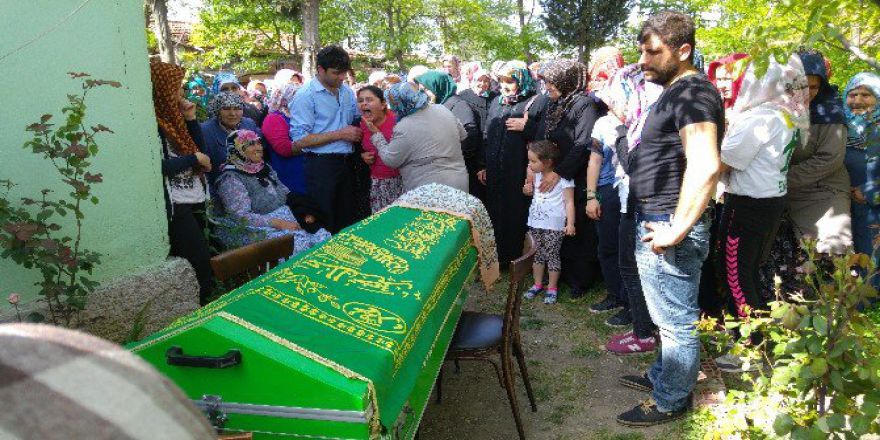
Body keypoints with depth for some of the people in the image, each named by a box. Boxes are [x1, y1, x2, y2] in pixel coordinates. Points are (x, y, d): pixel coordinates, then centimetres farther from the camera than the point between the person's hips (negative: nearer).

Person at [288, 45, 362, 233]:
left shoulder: (347, 91, 11)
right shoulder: (306, 95, -10)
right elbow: (299, 140, -15)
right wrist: (340, 134, -15)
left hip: (347, 163, 6)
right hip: (321, 166, -6)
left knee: (348, 221, 12)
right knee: (323, 225, 3)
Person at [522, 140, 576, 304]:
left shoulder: (562, 178, -14)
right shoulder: (536, 176, 7)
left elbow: (569, 202, -15)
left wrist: (570, 224, -21)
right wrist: (529, 191, 2)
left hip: (554, 225, -7)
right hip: (535, 223, 7)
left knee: (552, 255, 2)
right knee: (537, 254, 14)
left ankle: (552, 288, 14)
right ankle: (538, 284, 27)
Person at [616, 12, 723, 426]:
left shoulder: (693, 92, -17)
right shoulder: (675, 92, 16)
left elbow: (704, 167, -30)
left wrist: (677, 230, -25)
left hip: (668, 226, -10)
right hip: (656, 222, 10)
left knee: (676, 320, 4)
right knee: (671, 315, 23)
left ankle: (670, 402, 19)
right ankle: (662, 377, 39)